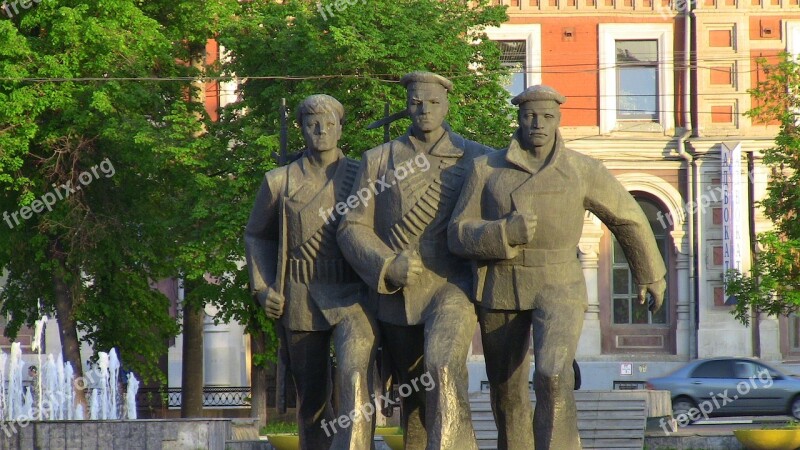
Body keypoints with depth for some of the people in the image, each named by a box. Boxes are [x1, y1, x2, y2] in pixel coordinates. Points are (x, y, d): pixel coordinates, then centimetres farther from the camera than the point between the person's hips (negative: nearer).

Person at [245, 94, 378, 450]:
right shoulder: (279, 182, 7)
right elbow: (256, 235, 18)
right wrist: (262, 287, 5)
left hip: (353, 298, -2)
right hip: (301, 300, 2)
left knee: (353, 377, -25)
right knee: (311, 397, 8)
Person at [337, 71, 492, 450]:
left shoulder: (477, 159, 5)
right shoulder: (378, 161, 9)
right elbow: (352, 228, 4)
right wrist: (388, 266, -12)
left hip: (452, 288, -3)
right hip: (398, 297, 3)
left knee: (444, 369, -27)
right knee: (413, 396, 10)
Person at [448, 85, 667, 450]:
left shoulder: (583, 170, -3)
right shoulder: (487, 169, -2)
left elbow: (627, 217, 11)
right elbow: (460, 235, -6)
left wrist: (651, 273, 21)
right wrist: (506, 234, -25)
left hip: (559, 290, -2)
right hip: (501, 292, 2)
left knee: (553, 380, -25)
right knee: (507, 392, 11)